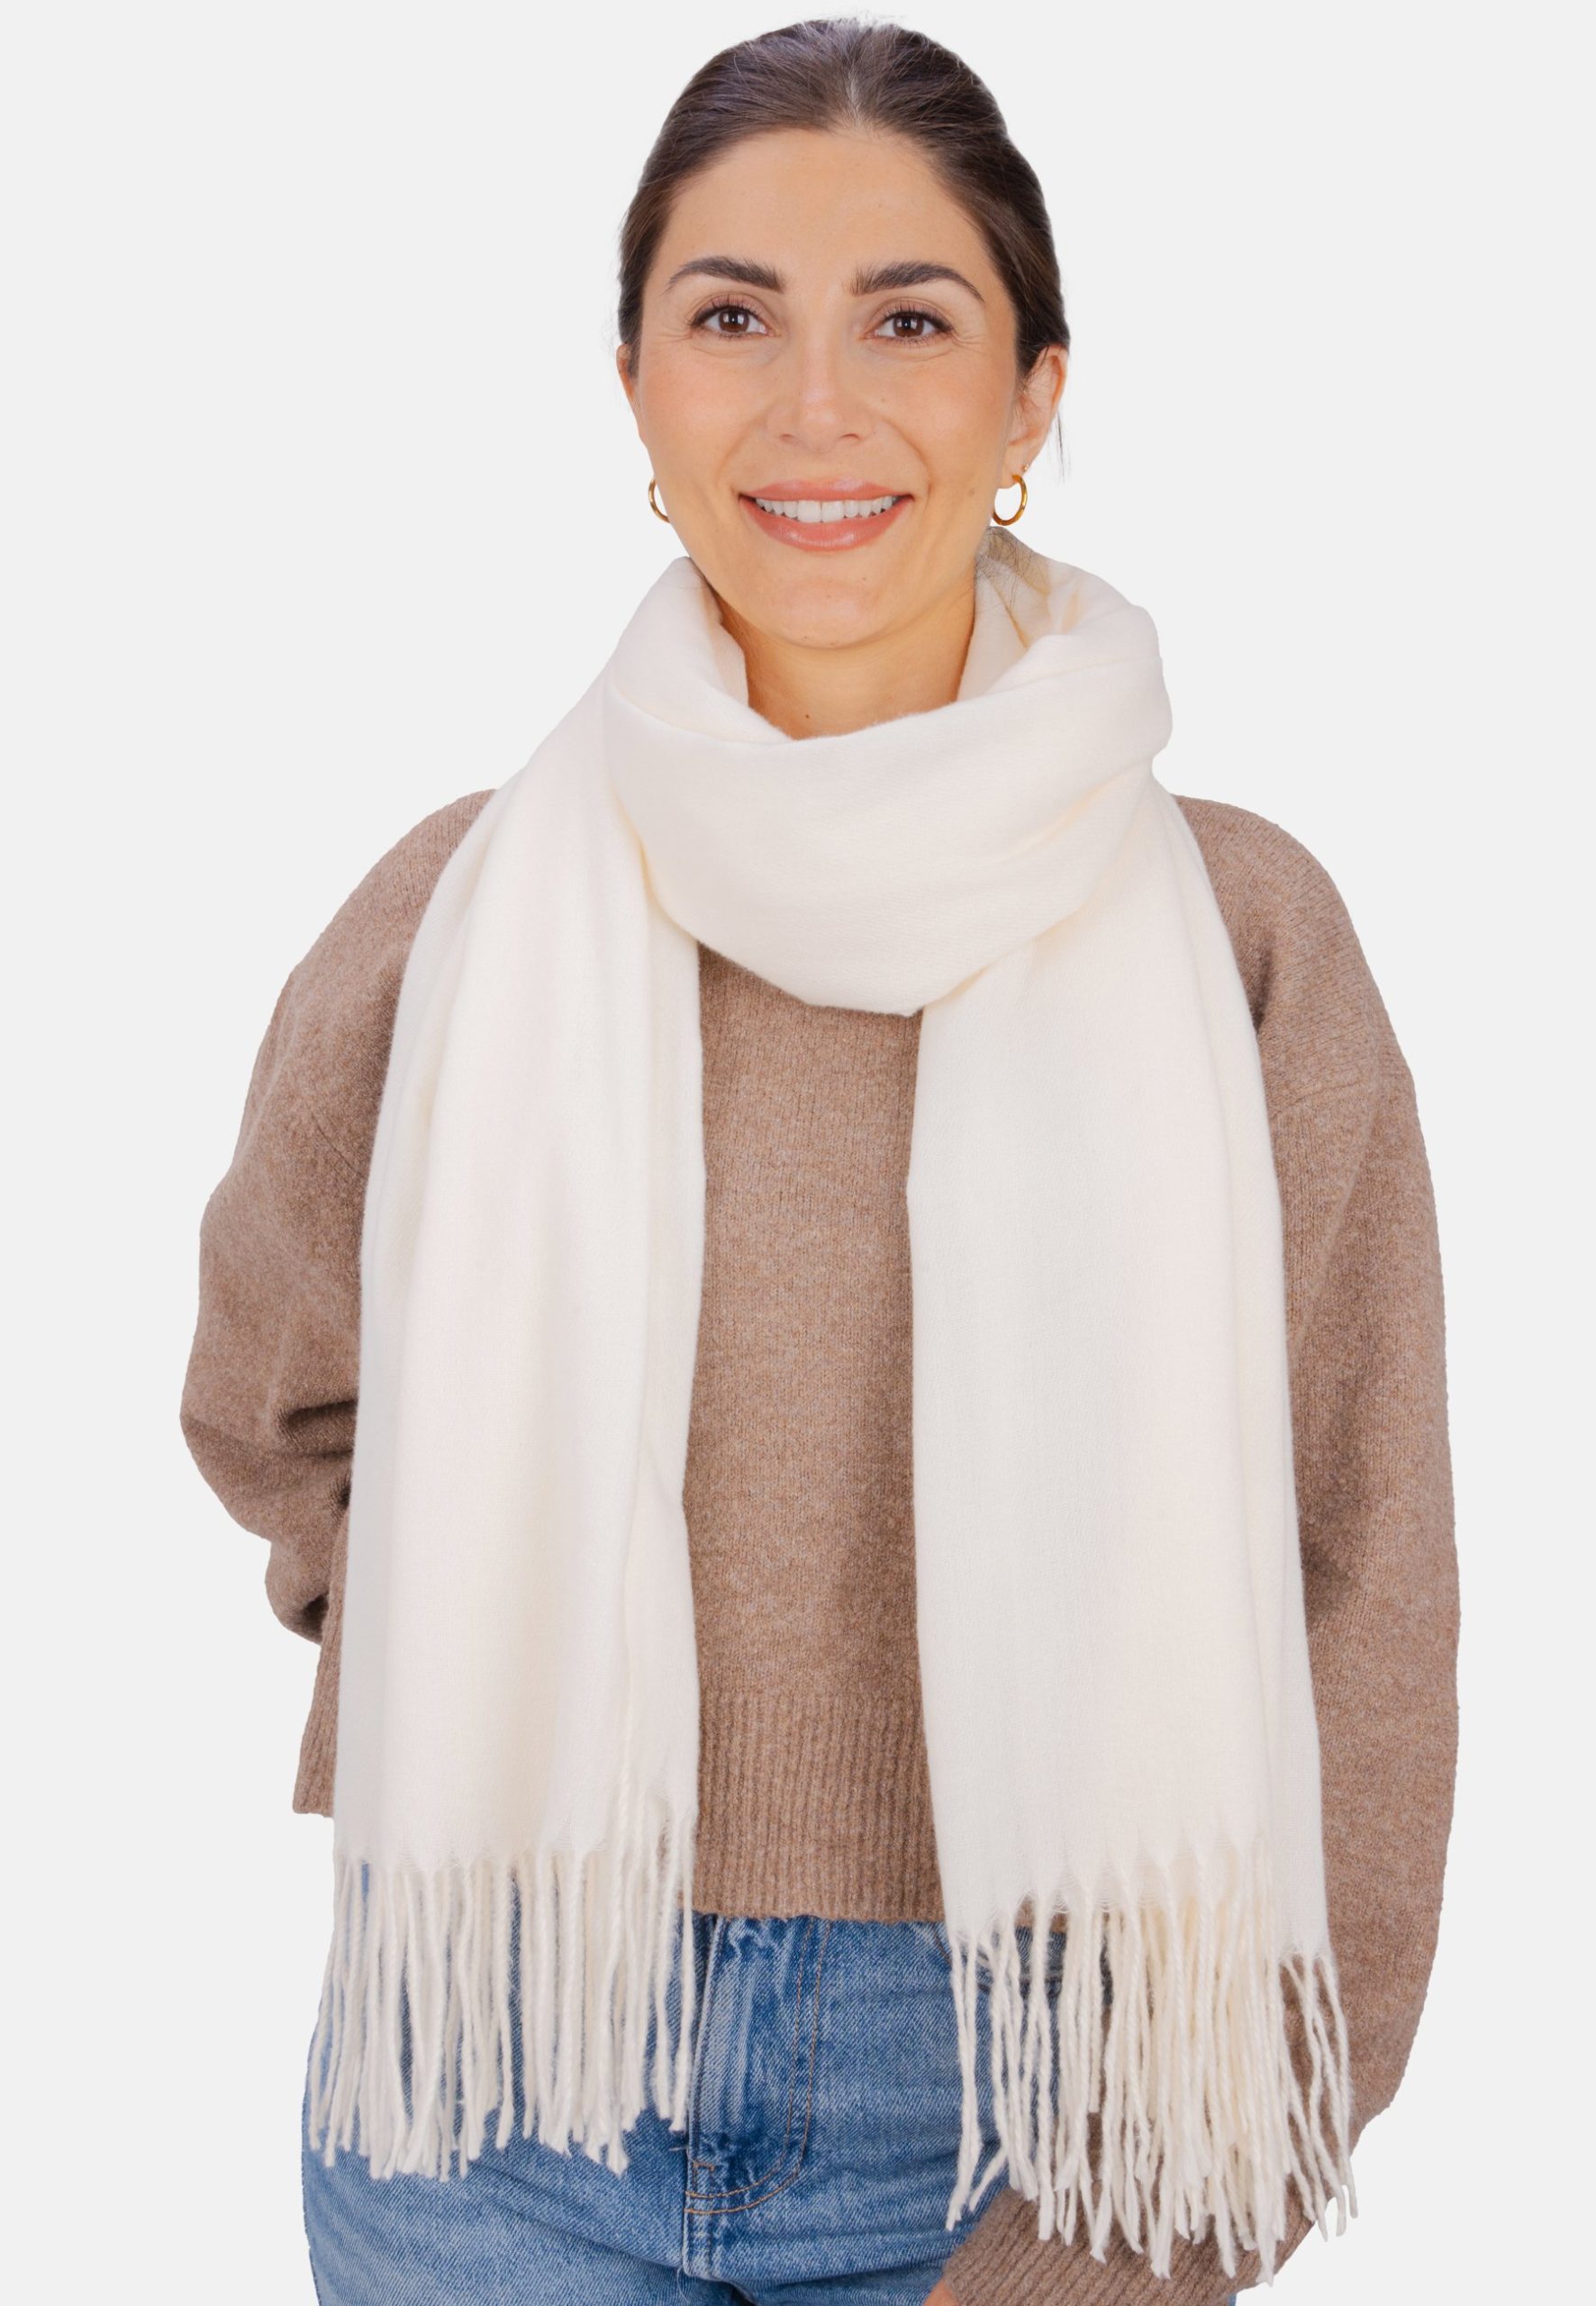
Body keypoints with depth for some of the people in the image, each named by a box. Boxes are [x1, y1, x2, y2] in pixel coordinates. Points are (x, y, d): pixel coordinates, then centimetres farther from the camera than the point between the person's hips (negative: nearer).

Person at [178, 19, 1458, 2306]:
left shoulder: (1238, 939, -7)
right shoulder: (466, 909, -4)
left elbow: (1342, 1626, -6)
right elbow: (282, 1413, 13)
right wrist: (534, 1728, 0)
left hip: (1018, 2101, 0)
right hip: (505, 2113, 1)